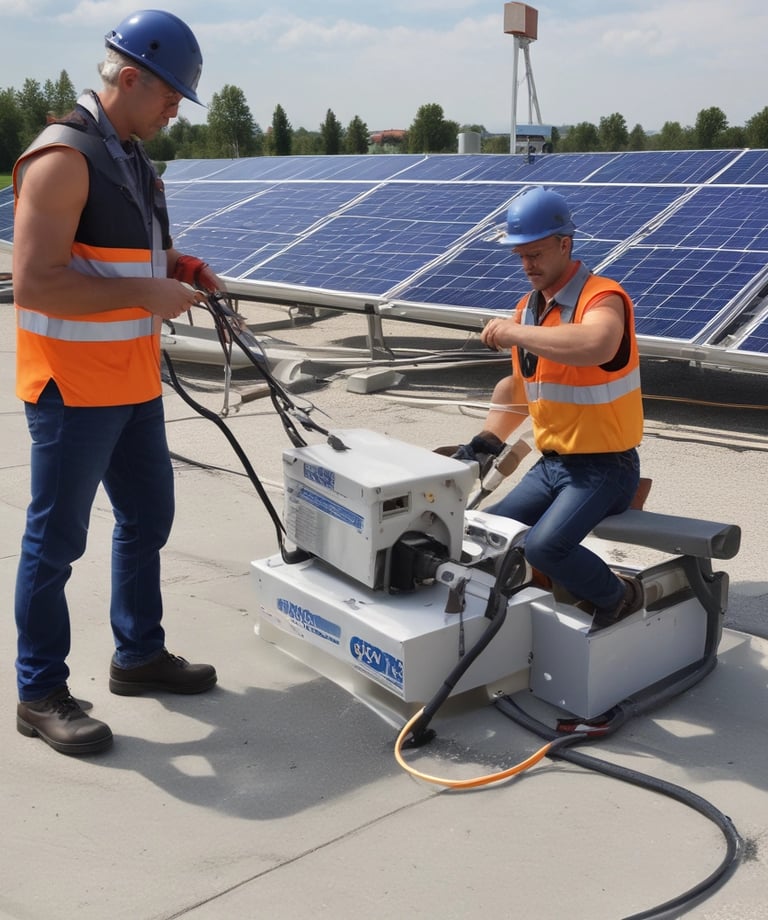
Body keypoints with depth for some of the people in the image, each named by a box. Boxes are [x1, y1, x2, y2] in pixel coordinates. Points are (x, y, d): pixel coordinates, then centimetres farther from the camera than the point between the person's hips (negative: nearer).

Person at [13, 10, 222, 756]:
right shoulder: (62, 158, -18)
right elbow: (35, 282, -24)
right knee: (56, 540, 1)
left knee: (148, 516, 18)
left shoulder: (132, 156, 12)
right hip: (72, 388, -9)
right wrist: (145, 293, -22)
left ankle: (139, 655, 34)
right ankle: (40, 695, 16)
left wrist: (176, 266, 6)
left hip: (132, 382, 10)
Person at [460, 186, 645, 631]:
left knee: (545, 546, -25)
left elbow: (594, 347, -43)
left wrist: (515, 332, -32)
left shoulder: (602, 298, -17)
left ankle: (618, 597, 3)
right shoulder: (528, 307, 8)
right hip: (551, 463, 8)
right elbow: (518, 384, 20)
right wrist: (489, 439, 7)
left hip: (604, 467, -8)